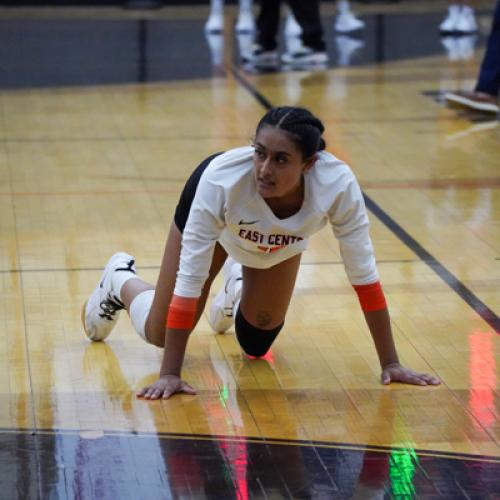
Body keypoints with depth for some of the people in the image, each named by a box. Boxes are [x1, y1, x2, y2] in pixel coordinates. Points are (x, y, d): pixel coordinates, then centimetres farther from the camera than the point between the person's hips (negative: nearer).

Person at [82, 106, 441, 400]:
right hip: (217, 215, -2)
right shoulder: (221, 179, -46)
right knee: (159, 334, 4)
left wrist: (390, 363, -27)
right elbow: (189, 281, -39)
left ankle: (237, 290, 46)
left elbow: (364, 275, -31)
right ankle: (120, 281, 38)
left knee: (256, 344, 12)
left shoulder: (338, 185, -42)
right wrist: (169, 375, -38)